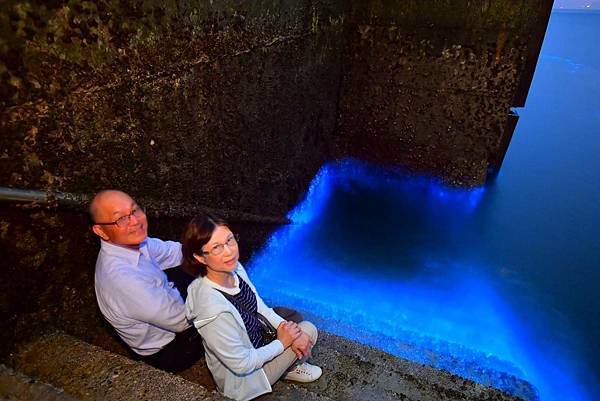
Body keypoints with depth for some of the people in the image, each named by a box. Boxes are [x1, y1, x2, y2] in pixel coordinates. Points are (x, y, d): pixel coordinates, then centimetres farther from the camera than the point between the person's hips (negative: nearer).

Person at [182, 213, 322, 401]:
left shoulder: (234, 268, -17)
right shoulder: (212, 309, -39)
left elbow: (258, 305, 0)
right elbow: (242, 365, -26)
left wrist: (284, 326, -12)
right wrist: (283, 342, -16)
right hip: (242, 376, -6)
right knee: (307, 331, -3)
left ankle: (288, 364, 33)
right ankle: (290, 369, 28)